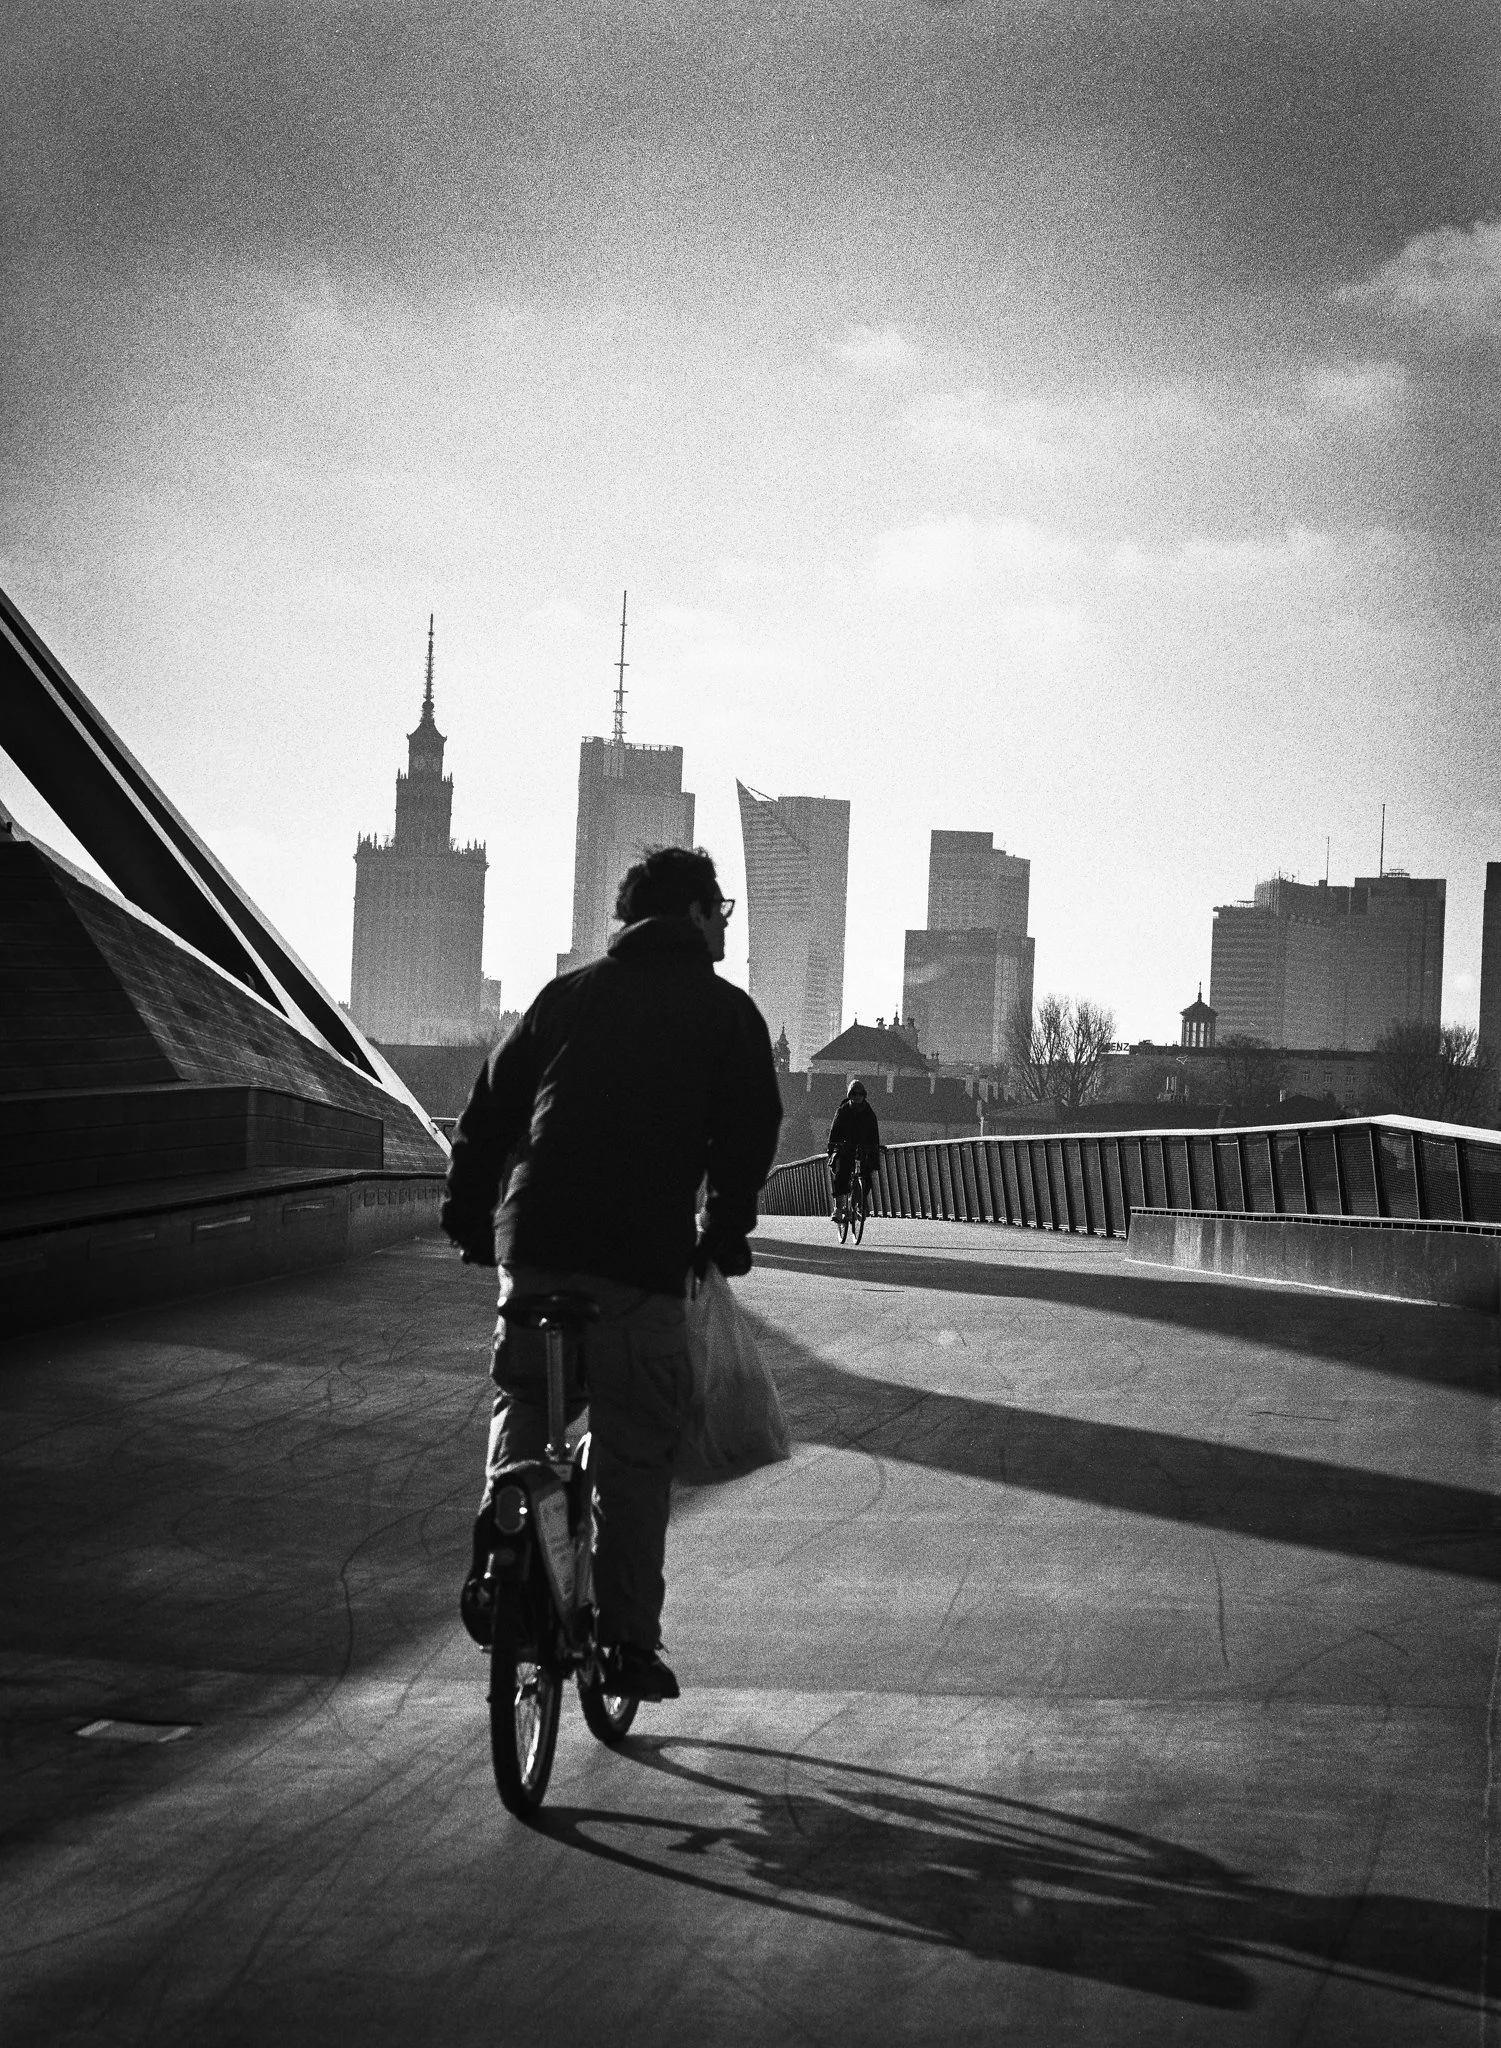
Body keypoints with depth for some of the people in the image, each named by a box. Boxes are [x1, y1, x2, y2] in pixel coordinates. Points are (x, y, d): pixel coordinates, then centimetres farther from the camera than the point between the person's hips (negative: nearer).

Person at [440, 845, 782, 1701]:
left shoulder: (567, 995, 16)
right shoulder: (725, 1011, 6)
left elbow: (490, 1110, 14)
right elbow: (748, 1137, 1)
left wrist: (470, 1219, 21)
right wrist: (726, 1236, 13)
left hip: (532, 1242, 4)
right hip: (643, 1258, -3)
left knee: (525, 1397, 25)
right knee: (637, 1454, 4)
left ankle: (498, 1550, 4)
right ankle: (629, 1643, 5)